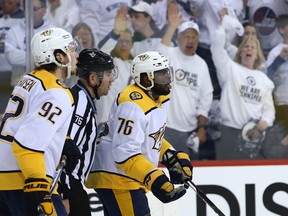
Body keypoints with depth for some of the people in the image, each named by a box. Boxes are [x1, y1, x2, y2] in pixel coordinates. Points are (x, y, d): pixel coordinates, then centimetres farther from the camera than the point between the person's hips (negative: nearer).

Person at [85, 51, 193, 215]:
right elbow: (124, 153, -28)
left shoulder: (161, 99, 8)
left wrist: (174, 158, 11)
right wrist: (155, 180, -33)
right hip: (116, 176, -11)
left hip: (133, 177, 11)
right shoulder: (134, 105, -24)